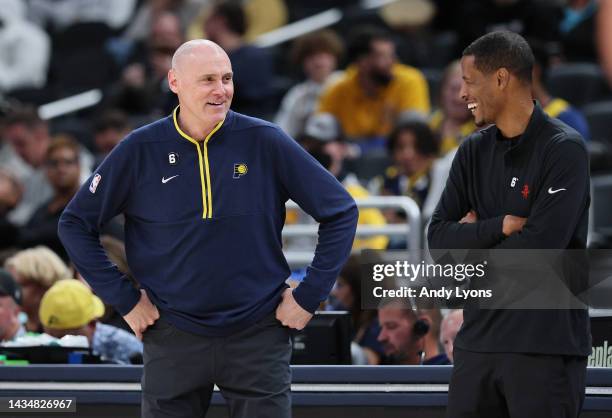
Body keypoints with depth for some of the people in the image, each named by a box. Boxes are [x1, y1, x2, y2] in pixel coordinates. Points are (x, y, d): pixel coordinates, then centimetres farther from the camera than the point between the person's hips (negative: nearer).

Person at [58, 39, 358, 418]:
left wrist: (309, 297, -2)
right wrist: (124, 299, 0)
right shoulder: (140, 150, -4)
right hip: (173, 339, 1)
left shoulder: (265, 141, -6)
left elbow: (341, 212, 1)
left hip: (259, 335, -1)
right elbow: (75, 224, 5)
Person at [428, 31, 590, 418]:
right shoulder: (474, 152, 10)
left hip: (545, 344, -6)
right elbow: (439, 237, 4)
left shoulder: (564, 150, -8)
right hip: (478, 338, 6)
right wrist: (501, 227, -12)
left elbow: (540, 246, -16)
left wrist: (473, 239, -1)